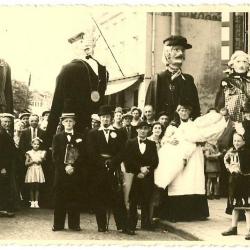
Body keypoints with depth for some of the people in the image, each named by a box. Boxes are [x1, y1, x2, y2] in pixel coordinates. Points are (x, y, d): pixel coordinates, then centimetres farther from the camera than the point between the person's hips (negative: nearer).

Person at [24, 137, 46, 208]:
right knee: (31, 187, 1)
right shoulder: (29, 153, 1)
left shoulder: (41, 152, 5)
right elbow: (26, 164, -1)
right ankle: (32, 202, 6)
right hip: (31, 170, -1)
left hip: (38, 170, 1)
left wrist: (40, 161, -10)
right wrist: (33, 161, -12)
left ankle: (36, 202, 6)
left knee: (37, 187, 2)